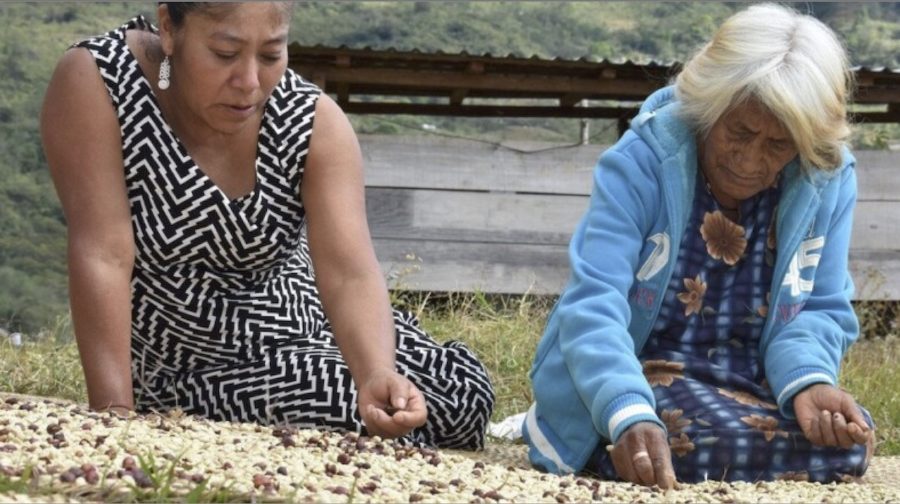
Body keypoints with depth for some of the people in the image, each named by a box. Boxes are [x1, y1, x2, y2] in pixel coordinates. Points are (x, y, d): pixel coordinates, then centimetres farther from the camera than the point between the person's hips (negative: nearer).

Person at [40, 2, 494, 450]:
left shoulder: (315, 122, -14)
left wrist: (377, 374, -46)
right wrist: (115, 415, -32)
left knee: (462, 389, -13)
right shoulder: (94, 83, -22)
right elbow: (104, 256, -27)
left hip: (301, 326, 4)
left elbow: (350, 274, -26)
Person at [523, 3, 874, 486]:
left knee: (847, 441, -24)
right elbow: (594, 304, -28)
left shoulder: (829, 182, -7)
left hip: (748, 384, 5)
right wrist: (630, 416, -46)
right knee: (702, 438, -36)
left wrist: (808, 381, -24)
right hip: (638, 376, -4)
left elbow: (820, 311, 1)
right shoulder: (640, 164, -18)